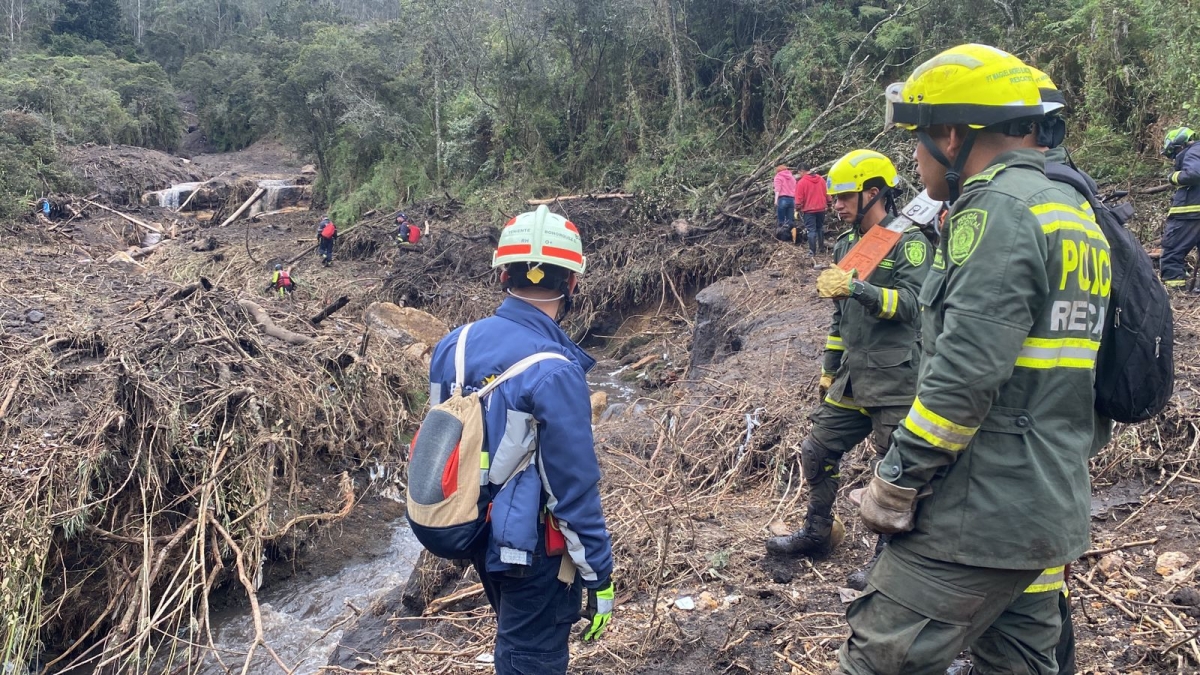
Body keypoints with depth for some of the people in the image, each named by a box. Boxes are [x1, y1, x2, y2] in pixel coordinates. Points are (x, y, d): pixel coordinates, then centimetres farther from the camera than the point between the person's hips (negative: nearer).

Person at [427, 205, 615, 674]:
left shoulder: (453, 345, -6)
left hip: (477, 532, 7)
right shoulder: (553, 372, -28)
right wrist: (599, 576, -12)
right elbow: (575, 487, -23)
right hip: (531, 548, -7)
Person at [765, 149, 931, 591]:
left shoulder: (908, 241, -9)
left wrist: (857, 288, -34)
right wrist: (829, 368, 23)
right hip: (851, 380, 8)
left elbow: (912, 302, -23)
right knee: (816, 452, 13)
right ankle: (816, 534, 31)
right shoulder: (846, 245, 14)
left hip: (894, 381, -8)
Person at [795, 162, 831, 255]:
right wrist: (828, 204, 20)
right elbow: (827, 194, 10)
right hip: (821, 209, 5)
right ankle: (821, 248, 24)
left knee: (811, 230, -2)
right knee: (820, 228, 18)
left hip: (808, 210, -5)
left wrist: (798, 210, 1)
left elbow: (799, 199, -10)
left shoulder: (801, 182, -11)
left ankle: (812, 251, -2)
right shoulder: (821, 179, 5)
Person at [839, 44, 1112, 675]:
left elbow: (963, 377, -23)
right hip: (1052, 507, 10)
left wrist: (891, 488, -15)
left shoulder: (997, 212, -16)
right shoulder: (1071, 215, 16)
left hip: (981, 514, -10)